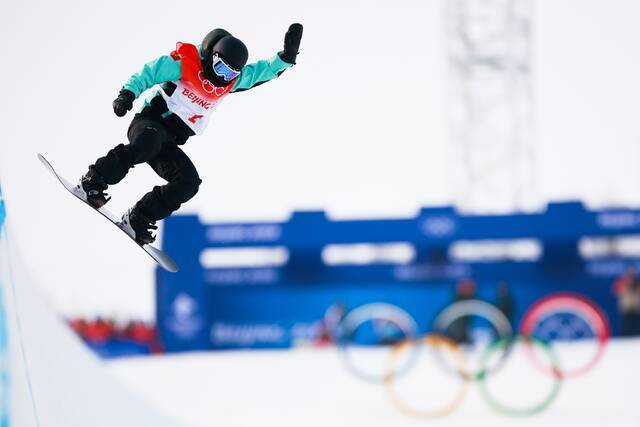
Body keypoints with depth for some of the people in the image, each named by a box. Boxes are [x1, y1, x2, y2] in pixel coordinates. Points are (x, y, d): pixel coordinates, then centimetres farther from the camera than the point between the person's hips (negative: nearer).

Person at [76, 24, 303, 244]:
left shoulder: (231, 81, 10)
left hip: (169, 144, 6)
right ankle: (92, 182, -29)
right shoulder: (183, 64, -9)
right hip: (149, 124, -6)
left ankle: (136, 220, -9)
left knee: (188, 182, -17)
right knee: (148, 144, -41)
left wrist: (285, 58, -3)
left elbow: (261, 71, 13)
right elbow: (146, 74, -8)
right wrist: (128, 93, -23)